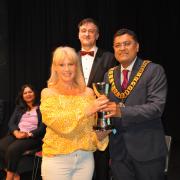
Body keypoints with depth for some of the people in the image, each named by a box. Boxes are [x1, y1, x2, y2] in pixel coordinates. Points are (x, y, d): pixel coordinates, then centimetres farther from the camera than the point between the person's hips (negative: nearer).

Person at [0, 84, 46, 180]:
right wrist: (16, 132, -11)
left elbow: (43, 127, -5)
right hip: (16, 135, 5)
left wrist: (29, 134, -18)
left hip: (33, 137, -5)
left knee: (13, 149, -32)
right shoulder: (19, 108, 22)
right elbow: (11, 122, 10)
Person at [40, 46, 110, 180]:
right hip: (57, 158, -3)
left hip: (85, 158, 3)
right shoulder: (48, 93, -3)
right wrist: (86, 110, -30)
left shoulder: (88, 92, 5)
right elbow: (55, 121, -20)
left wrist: (101, 133, -12)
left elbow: (94, 124, 10)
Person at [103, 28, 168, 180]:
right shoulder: (109, 75, 8)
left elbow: (157, 106, -17)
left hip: (147, 148, -4)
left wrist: (122, 111, -27)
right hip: (118, 149, 4)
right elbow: (107, 106, 12)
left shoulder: (154, 70, -7)